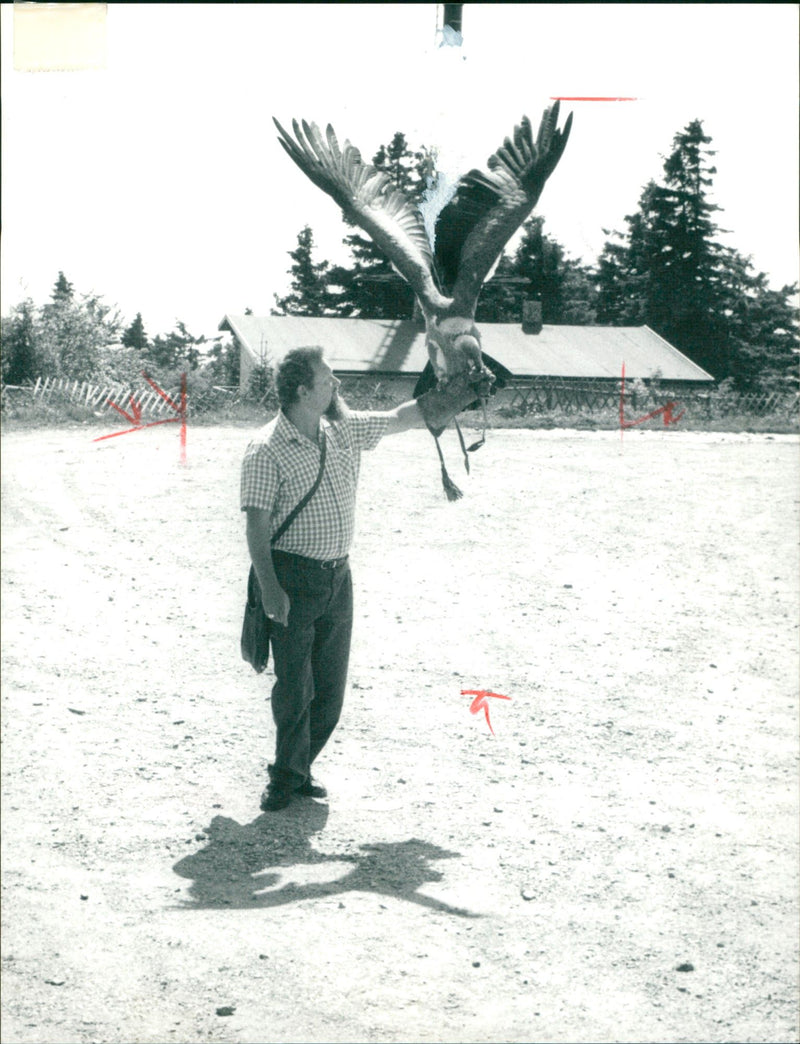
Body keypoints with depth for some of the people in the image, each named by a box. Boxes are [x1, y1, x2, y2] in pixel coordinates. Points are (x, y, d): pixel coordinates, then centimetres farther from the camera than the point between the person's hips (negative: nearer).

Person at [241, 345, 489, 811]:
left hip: (339, 576, 7)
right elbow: (257, 526, -15)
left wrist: (464, 390, 15)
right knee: (295, 688, -2)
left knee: (331, 688, 10)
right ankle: (286, 778, 14)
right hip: (294, 578, -7)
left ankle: (299, 771, 24)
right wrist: (270, 590, -21)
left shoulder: (345, 429, 7)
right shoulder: (267, 451, -13)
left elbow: (404, 417, 18)